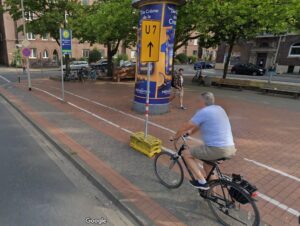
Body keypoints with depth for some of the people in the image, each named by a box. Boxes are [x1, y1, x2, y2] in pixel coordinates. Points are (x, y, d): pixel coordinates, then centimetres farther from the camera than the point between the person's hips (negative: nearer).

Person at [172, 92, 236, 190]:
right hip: (230, 149, 9)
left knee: (187, 154, 6)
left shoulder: (203, 112, -11)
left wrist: (175, 136, 12)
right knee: (206, 163, 32)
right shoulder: (219, 109, 14)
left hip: (217, 149, -9)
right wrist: (191, 132, 35)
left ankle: (201, 182, 6)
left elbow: (185, 127, -4)